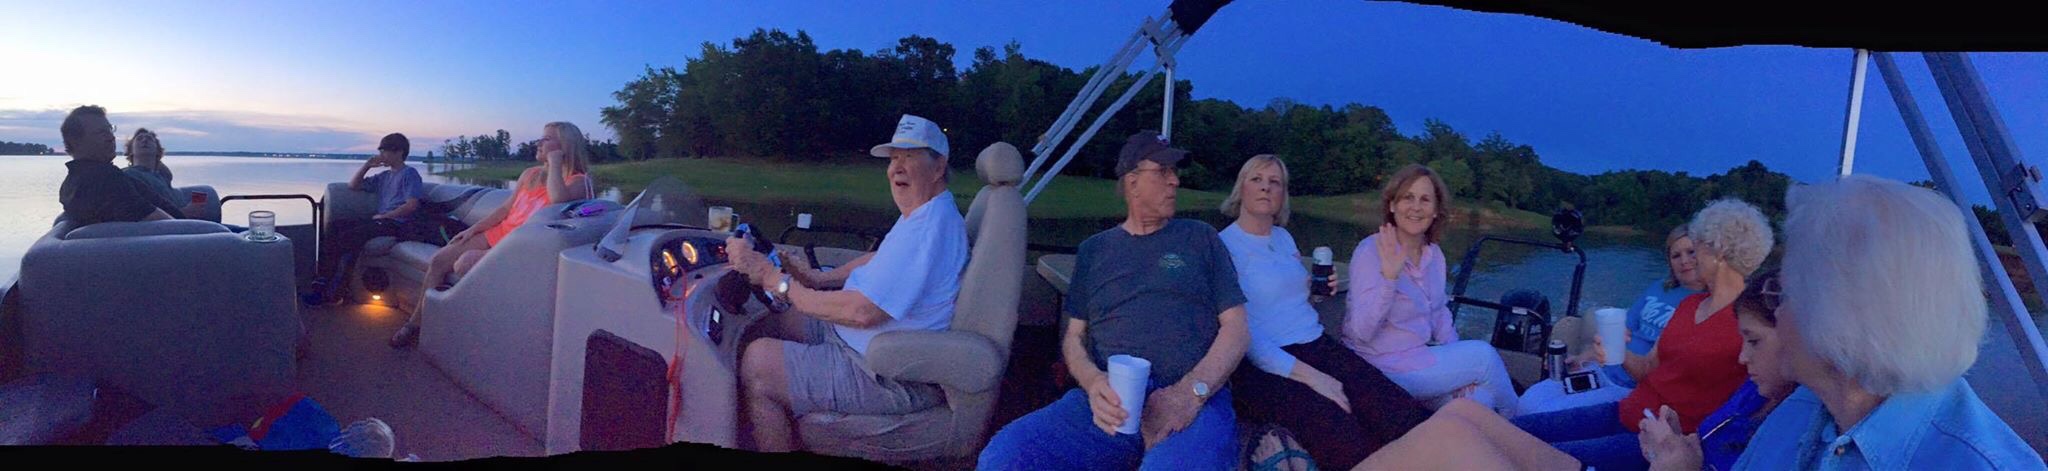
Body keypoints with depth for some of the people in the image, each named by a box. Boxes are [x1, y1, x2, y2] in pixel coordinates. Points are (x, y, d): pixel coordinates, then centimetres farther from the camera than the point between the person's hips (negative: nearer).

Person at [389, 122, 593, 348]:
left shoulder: (577, 180, -9)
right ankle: (416, 322, 10)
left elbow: (558, 198, -33)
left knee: (465, 264, -25)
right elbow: (506, 208, 20)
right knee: (438, 260, -2)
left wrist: (554, 162, -20)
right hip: (499, 233, 8)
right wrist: (471, 230, 13)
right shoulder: (531, 174, 15)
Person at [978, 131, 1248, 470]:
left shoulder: (1199, 238, 15)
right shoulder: (1094, 249, 20)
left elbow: (1235, 329, 8)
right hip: (1110, 401, 3)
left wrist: (1191, 392, -11)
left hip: (1194, 401, -3)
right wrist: (1094, 383, -8)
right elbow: (1075, 336, 17)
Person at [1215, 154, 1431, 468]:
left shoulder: (1285, 237, 17)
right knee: (1347, 441, -32)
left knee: (1408, 421, -20)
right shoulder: (1223, 245, -6)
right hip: (1265, 364, -7)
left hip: (1318, 346, 7)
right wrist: (1307, 375, -20)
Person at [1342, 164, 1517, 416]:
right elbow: (1362, 331, -24)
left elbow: (1440, 316, 13)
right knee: (1482, 354, -11)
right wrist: (1389, 277, -36)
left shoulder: (1435, 254, 6)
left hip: (1420, 360, 6)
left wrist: (1461, 370, -3)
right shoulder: (1371, 251, -16)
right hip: (1383, 370, -6)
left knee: (1480, 396, -19)